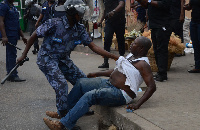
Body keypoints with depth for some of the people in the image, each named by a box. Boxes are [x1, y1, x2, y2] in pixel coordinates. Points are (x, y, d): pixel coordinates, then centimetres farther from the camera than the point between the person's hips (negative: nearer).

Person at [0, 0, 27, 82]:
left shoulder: (13, 7, 19)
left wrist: (22, 36, 22)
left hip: (14, 35, 9)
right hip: (9, 35, -9)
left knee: (11, 54, 12)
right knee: (12, 54, -9)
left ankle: (9, 74, 18)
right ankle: (13, 76, -7)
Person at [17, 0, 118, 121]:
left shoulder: (80, 29, -6)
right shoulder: (54, 24, -23)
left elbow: (94, 47, -5)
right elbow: (34, 36, -12)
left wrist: (114, 57, -12)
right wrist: (24, 55, -7)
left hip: (63, 59, 7)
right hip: (47, 59, -7)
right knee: (61, 85, -24)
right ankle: (64, 117, -9)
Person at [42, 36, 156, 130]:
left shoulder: (142, 64, -15)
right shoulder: (131, 56, 13)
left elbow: (152, 87, -22)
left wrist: (138, 104, -30)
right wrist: (97, 74, 26)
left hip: (120, 94, -10)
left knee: (89, 96, -27)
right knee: (81, 83, 3)